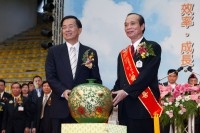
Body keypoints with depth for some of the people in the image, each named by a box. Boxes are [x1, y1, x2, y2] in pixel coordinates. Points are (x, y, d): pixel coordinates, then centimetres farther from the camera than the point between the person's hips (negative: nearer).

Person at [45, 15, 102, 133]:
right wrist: (63, 91, -17)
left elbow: (96, 79, 9)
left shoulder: (90, 53, 10)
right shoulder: (54, 51, 9)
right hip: (61, 107, 0)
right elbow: (50, 77, 1)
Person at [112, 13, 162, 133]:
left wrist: (126, 91, -17)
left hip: (144, 108, -6)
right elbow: (120, 81, 17)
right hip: (125, 110, 6)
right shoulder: (123, 54, 19)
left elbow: (148, 74, -12)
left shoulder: (153, 47, 0)